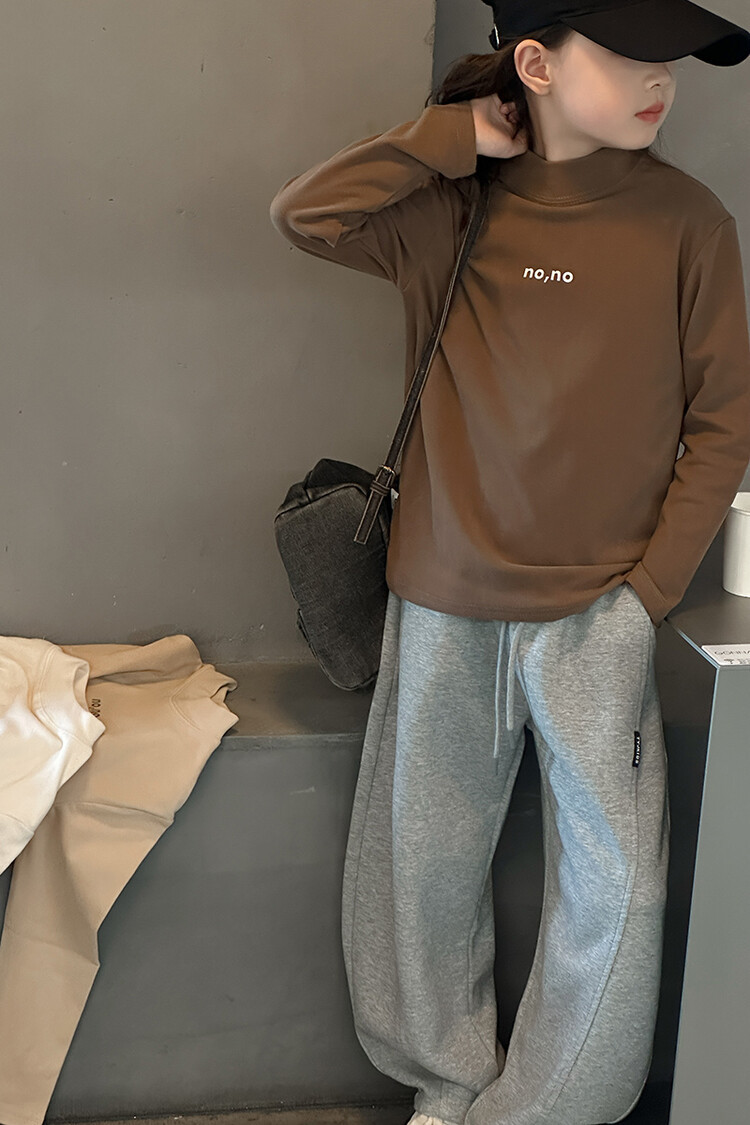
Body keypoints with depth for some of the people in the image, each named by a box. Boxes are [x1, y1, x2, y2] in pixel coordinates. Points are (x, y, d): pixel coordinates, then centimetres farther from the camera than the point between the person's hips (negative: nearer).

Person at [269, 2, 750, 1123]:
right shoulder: (450, 209, 1)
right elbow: (303, 213, -7)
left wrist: (649, 592, -7)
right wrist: (457, 136, -9)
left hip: (596, 613, -1)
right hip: (444, 606, 2)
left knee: (615, 882, 1)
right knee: (423, 861, 12)